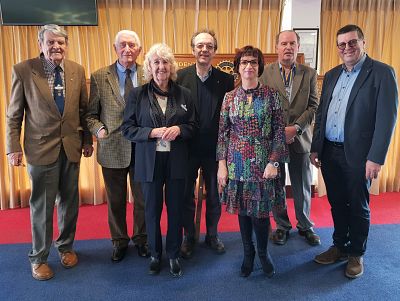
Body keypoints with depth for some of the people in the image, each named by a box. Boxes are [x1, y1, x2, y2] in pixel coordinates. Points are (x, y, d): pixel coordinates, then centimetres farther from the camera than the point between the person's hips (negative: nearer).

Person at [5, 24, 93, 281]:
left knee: (69, 201, 14)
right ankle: (39, 257, 25)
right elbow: (14, 114, -3)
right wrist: (14, 147, -6)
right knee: (42, 205, 6)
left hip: (71, 146, 3)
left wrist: (87, 140, 10)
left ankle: (65, 246, 35)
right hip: (41, 147, -3)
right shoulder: (23, 70, -6)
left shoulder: (77, 70, 4)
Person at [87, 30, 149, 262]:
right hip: (113, 149, 0)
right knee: (116, 201, 15)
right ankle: (119, 241, 36)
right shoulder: (99, 77, -1)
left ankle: (141, 239, 37)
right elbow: (91, 114, 3)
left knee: (143, 199, 14)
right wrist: (98, 129, -15)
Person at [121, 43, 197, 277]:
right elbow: (128, 129, -2)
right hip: (149, 161, -1)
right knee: (152, 210, 10)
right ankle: (155, 254, 32)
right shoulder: (138, 94, -1)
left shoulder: (184, 94, 3)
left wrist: (179, 129, -15)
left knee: (176, 209, 9)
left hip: (177, 161, 1)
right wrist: (152, 132, -17)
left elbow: (194, 126, 6)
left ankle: (174, 255, 30)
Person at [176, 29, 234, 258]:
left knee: (214, 196, 16)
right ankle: (189, 237, 33)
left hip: (214, 149, 1)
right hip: (187, 148, 0)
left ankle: (212, 235, 37)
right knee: (187, 196, 14)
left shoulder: (226, 80, -4)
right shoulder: (180, 77, -6)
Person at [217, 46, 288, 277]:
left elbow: (280, 131, -3)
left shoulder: (271, 95, -2)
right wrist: (222, 165, -1)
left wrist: (274, 162, -10)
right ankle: (248, 254, 31)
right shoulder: (230, 97, 3)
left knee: (260, 210, 2)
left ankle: (263, 253, 28)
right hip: (237, 164, 2)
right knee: (242, 210, 11)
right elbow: (223, 133, 4)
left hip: (263, 163, -2)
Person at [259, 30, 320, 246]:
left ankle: (305, 226, 31)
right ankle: (282, 226, 28)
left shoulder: (309, 74, 5)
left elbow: (313, 106, 0)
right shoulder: (265, 73, 0)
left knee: (302, 187, 12)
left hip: (299, 138, 1)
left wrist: (296, 128, -12)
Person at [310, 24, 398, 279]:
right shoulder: (331, 75, 12)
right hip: (329, 152, 5)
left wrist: (376, 158, -17)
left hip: (357, 154, -5)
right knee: (337, 203, 17)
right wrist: (316, 148, 10)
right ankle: (339, 247, 34)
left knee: (358, 207, 10)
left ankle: (356, 254, 28)